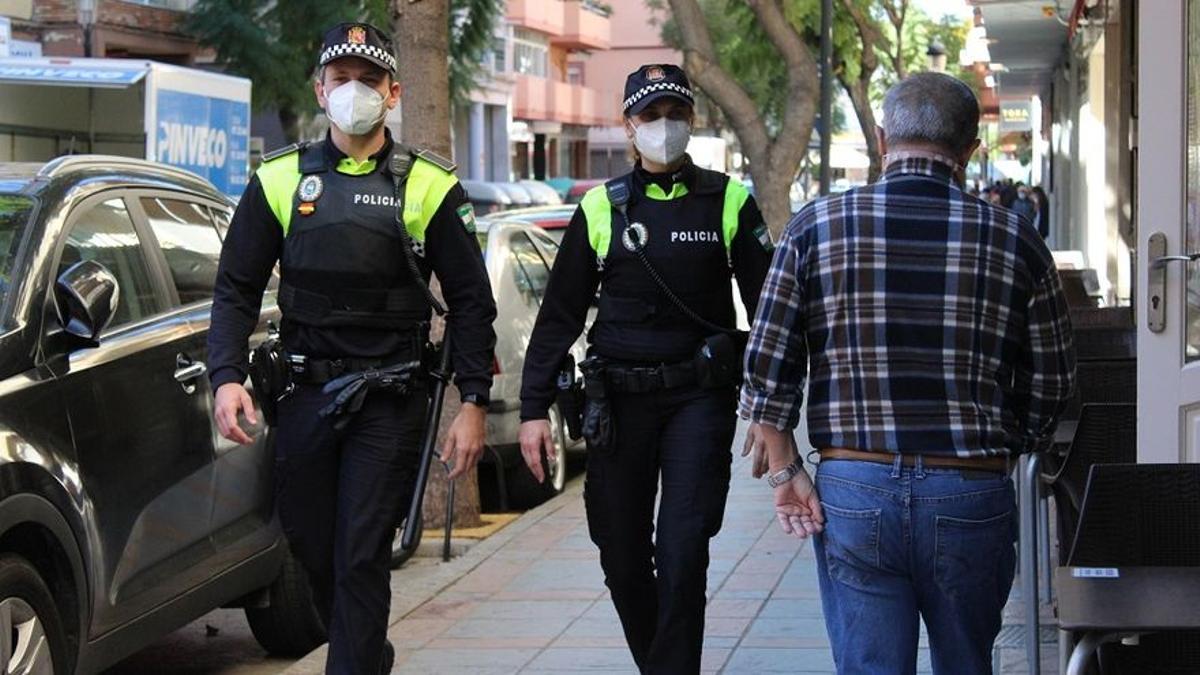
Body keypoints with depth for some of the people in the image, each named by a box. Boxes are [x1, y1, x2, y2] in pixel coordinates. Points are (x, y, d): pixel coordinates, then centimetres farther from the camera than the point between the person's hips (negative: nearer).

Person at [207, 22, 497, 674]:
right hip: (305, 393, 3)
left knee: (362, 555, -8)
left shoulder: (428, 186, 1)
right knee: (310, 547, 10)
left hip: (391, 399, -3)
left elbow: (471, 300, 4)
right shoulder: (281, 179, 7)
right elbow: (236, 288, 8)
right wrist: (227, 376, -6)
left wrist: (473, 403, -2)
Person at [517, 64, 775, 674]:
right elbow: (559, 315, 9)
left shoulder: (729, 203, 4)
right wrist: (534, 408, 3)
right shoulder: (600, 209, 7)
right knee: (623, 559, 7)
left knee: (682, 555, -12)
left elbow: (765, 306, 5)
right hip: (619, 402, 2)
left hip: (700, 397, -2)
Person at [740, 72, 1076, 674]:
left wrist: (786, 473, 4)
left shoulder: (816, 228, -1)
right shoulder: (1013, 240, 0)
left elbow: (767, 370, -3)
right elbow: (1051, 386, 6)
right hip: (973, 499, 1)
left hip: (853, 492, -1)